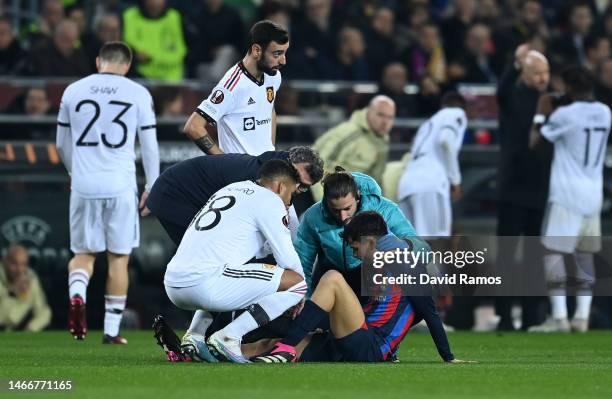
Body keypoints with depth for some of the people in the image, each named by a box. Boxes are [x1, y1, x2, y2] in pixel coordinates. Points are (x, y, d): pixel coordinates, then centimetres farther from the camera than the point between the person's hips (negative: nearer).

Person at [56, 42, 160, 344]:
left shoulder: (73, 91, 6)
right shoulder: (138, 94, 0)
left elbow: (62, 144, 16)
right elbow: (149, 146, 2)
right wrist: (152, 187, 12)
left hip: (83, 184, 2)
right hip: (120, 185, -1)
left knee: (84, 253, 13)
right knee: (118, 257, 8)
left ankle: (77, 295, -18)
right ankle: (112, 330, 9)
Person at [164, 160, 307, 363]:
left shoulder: (233, 188, 28)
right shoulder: (269, 200, 3)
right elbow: (288, 260, 1)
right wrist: (301, 293, 20)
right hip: (203, 284, -9)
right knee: (296, 282, -4)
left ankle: (194, 335, 15)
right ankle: (228, 337, -13)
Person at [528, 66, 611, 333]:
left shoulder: (564, 115, -12)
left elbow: (535, 141, -3)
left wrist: (541, 114, 10)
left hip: (567, 194, -6)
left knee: (553, 252, -3)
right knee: (585, 255, 12)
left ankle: (559, 317, -11)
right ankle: (582, 316, 9)